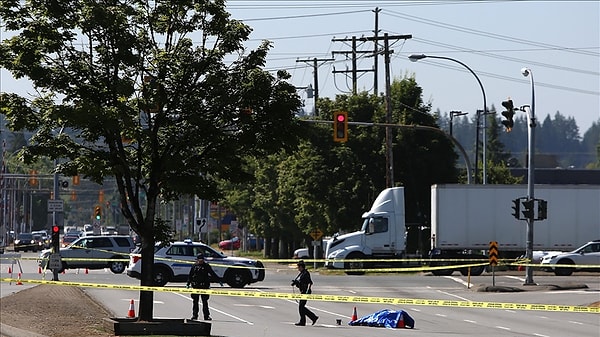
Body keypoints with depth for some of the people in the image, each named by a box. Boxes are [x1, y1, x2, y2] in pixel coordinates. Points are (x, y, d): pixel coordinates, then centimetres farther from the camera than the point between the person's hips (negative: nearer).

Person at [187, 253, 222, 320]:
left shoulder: (206, 266, 2)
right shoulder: (194, 266, 6)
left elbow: (213, 274, 4)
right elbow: (190, 276, 11)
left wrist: (219, 280, -2)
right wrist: (188, 284, 4)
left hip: (204, 286, -1)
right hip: (195, 286, 1)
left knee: (205, 301, -1)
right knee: (195, 301, 6)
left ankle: (206, 316, 0)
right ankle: (194, 315, 13)